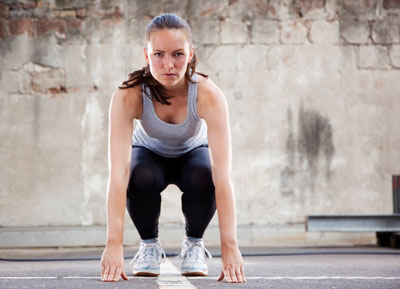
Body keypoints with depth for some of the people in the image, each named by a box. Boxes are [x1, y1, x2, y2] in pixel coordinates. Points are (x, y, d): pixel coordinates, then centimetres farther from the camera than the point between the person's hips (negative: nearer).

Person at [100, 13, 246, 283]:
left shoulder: (209, 95, -36)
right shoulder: (128, 96, -35)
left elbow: (223, 175, -42)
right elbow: (118, 172, -41)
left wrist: (230, 247, -50)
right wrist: (114, 244, -50)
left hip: (193, 152, 0)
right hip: (149, 153, 0)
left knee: (203, 178, -33)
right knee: (141, 178, -33)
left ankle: (194, 242, -2)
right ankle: (149, 243, -3)